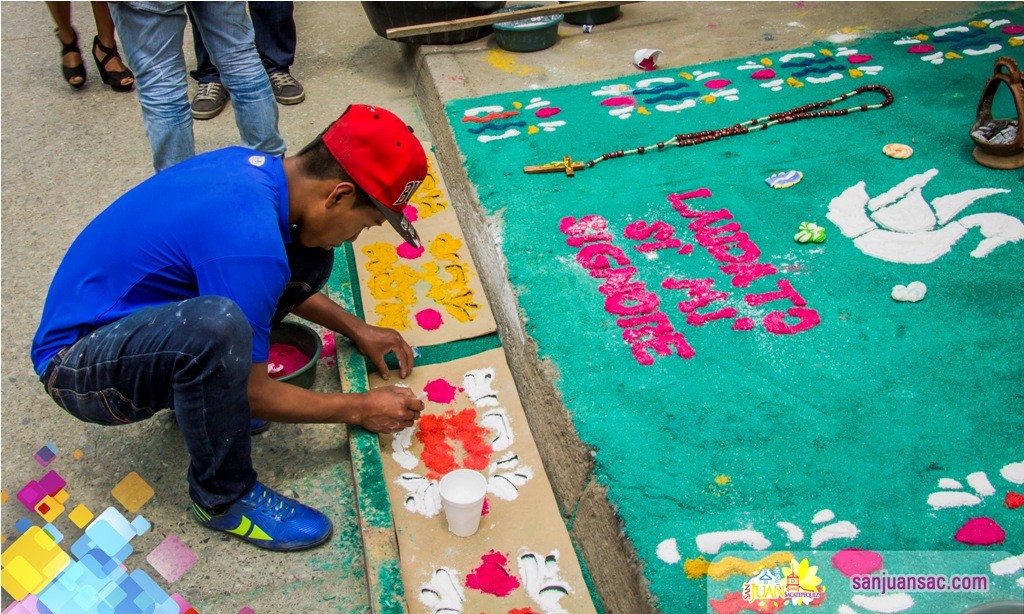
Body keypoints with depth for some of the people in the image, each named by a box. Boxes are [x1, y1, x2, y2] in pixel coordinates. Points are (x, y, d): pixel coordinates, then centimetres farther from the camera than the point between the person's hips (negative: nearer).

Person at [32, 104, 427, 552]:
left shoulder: (252, 165, -6)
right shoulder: (249, 240, -32)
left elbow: (280, 279, 16)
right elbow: (252, 394, -20)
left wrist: (355, 329, 12)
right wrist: (358, 409, -8)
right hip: (78, 367, -8)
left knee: (308, 256, -1)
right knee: (217, 325, -40)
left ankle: (202, 394, 9)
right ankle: (223, 497, -13)